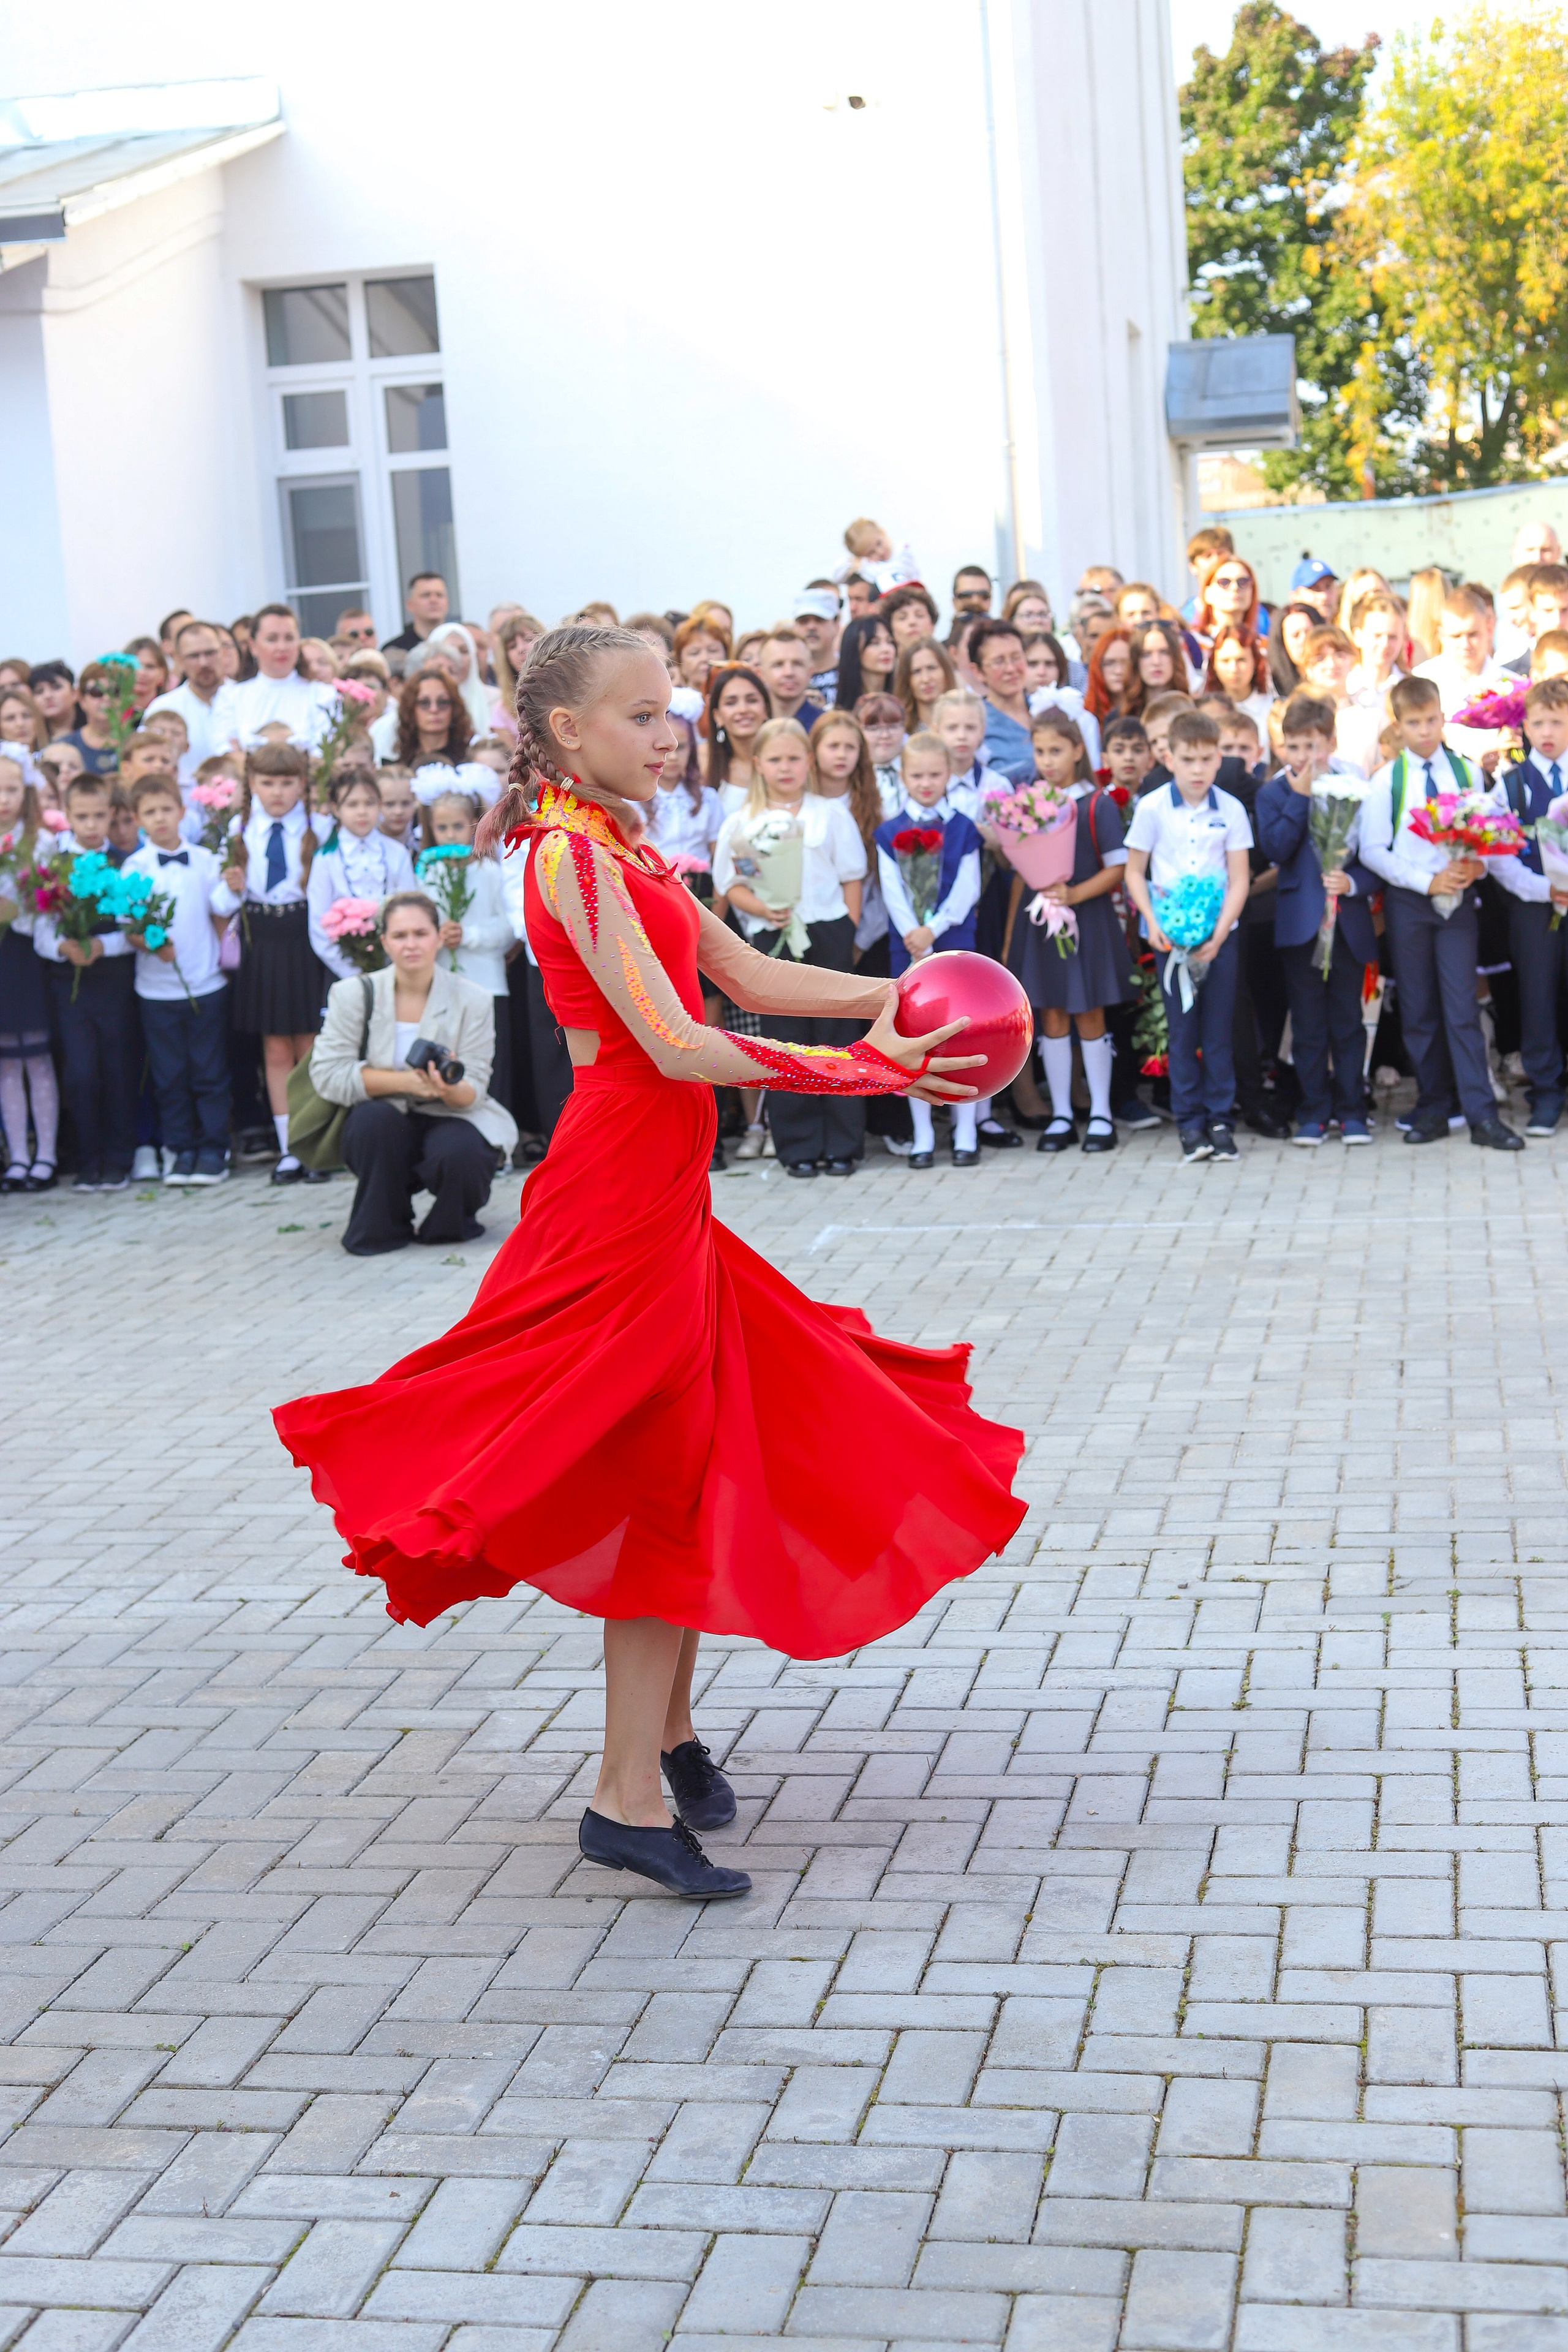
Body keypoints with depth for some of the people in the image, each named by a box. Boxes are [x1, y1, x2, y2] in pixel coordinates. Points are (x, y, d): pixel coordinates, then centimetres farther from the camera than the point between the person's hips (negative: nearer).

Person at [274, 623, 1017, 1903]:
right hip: (623, 1187, -10)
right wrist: (865, 1068, -21)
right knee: (661, 1472, -5)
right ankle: (631, 1796, 1)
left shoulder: (620, 850, 14)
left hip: (661, 1187, 10)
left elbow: (748, 973, 14)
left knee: (695, 1459, 16)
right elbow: (676, 1047, -23)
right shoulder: (572, 852, -16)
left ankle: (667, 1727, 30)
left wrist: (892, 997, 2)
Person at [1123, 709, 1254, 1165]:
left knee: (1218, 1029, 3)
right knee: (1182, 1029, 3)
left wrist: (1220, 931, -11)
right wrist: (1153, 921, -10)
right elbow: (1135, 873, 4)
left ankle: (1221, 1118, 10)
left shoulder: (1230, 810, 1)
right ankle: (1189, 1121, 9)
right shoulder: (1152, 808, -1)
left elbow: (1240, 879, 1)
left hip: (1221, 933, 1)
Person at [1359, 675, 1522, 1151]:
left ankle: (1482, 1116, -6)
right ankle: (1432, 1110, 14)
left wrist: (1477, 867, -14)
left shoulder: (1467, 773, 5)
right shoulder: (1385, 782, 0)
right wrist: (1426, 881, -13)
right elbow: (1373, 851, -3)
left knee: (1462, 1007, -5)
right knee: (1418, 1010, 5)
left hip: (1457, 900, 0)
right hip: (1407, 902, 0)